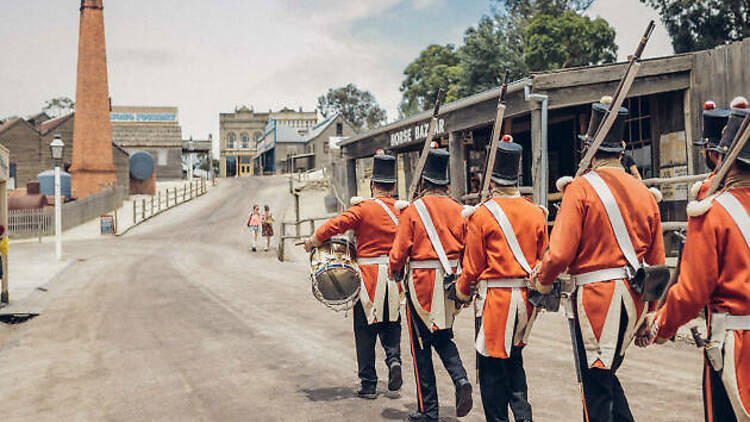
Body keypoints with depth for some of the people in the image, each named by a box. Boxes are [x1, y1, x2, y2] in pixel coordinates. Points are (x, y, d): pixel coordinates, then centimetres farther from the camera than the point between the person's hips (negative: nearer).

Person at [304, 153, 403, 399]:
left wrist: (312, 241, -1)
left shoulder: (363, 209, -8)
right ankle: (394, 359, -5)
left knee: (365, 332, 6)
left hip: (369, 278, -3)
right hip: (395, 277, 4)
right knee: (391, 325, 20)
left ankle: (368, 384, 9)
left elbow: (335, 225, -15)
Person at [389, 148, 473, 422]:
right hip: (451, 282, 4)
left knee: (421, 346, 6)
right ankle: (461, 380, -3)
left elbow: (400, 250, -8)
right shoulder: (457, 209, 2)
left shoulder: (412, 209, -8)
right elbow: (467, 247, 3)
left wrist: (394, 272, 12)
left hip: (422, 282, -4)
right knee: (443, 338, 22)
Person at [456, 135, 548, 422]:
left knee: (492, 366, 6)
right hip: (527, 298, 5)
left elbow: (473, 266, -5)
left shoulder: (482, 214, -10)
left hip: (495, 300, -5)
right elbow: (544, 259, 8)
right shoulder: (536, 213, 3)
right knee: (513, 359, 19)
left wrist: (463, 292, 11)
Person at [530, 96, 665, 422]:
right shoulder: (644, 192, 7)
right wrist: (649, 314, 20)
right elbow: (657, 262, 11)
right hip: (633, 298, 6)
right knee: (606, 372, 22)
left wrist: (542, 282, 3)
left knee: (596, 384, 4)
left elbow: (560, 252, -17)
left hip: (595, 295, -6)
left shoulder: (580, 188, -10)